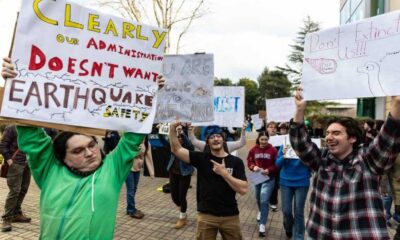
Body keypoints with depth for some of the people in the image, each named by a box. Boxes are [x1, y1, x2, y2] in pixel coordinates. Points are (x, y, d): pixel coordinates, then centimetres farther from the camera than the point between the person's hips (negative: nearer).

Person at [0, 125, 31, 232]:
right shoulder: (11, 128, -4)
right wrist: (9, 160, -13)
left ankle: (16, 213, 24)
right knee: (14, 190, -8)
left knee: (23, 189, 10)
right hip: (16, 164, -6)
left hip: (27, 163, 6)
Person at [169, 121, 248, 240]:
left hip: (230, 216, 1)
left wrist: (224, 173, -20)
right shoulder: (201, 158, -2)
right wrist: (173, 128, -21)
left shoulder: (236, 161, -3)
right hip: (206, 215, 0)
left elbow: (243, 189, -12)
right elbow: (176, 150, -9)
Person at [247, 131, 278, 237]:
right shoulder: (253, 150, -5)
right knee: (259, 198, 23)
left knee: (264, 201, -10)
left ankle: (262, 226, -3)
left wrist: (269, 170, -22)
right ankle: (261, 211, 55)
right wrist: (254, 167, -17)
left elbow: (277, 164, -8)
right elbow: (249, 162, 3)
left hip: (269, 178, -4)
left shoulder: (273, 150, -12)